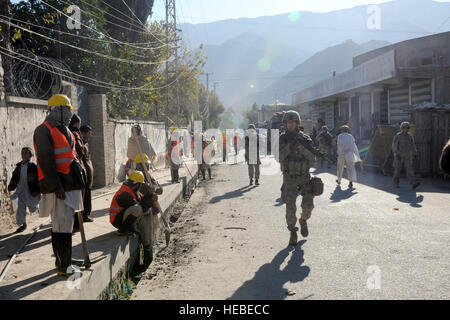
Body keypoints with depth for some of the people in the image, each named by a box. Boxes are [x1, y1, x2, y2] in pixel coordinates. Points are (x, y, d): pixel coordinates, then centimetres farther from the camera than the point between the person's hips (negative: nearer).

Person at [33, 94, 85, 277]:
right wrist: (56, 186, -21)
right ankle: (64, 266, 0)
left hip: (70, 184, 9)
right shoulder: (44, 131, -10)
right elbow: (46, 161, -17)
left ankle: (62, 261, 25)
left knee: (64, 223, 14)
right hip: (58, 186, -9)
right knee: (63, 225, -7)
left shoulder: (64, 130, 19)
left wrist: (79, 180, 21)